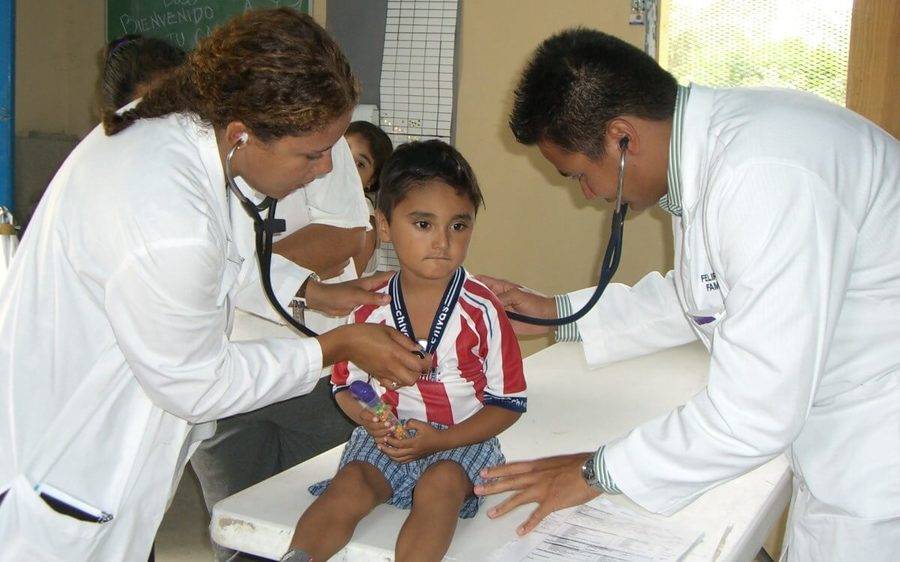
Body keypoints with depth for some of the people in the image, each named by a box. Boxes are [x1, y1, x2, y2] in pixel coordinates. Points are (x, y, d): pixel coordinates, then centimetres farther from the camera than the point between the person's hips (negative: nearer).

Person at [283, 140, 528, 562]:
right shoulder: (371, 309, -3)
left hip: (461, 439, -2)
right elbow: (347, 383, 11)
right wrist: (368, 420, -13)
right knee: (350, 484, -24)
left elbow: (509, 403, -4)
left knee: (440, 485, -31)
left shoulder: (482, 311, -9)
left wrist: (439, 439, -16)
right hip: (387, 436, 2)